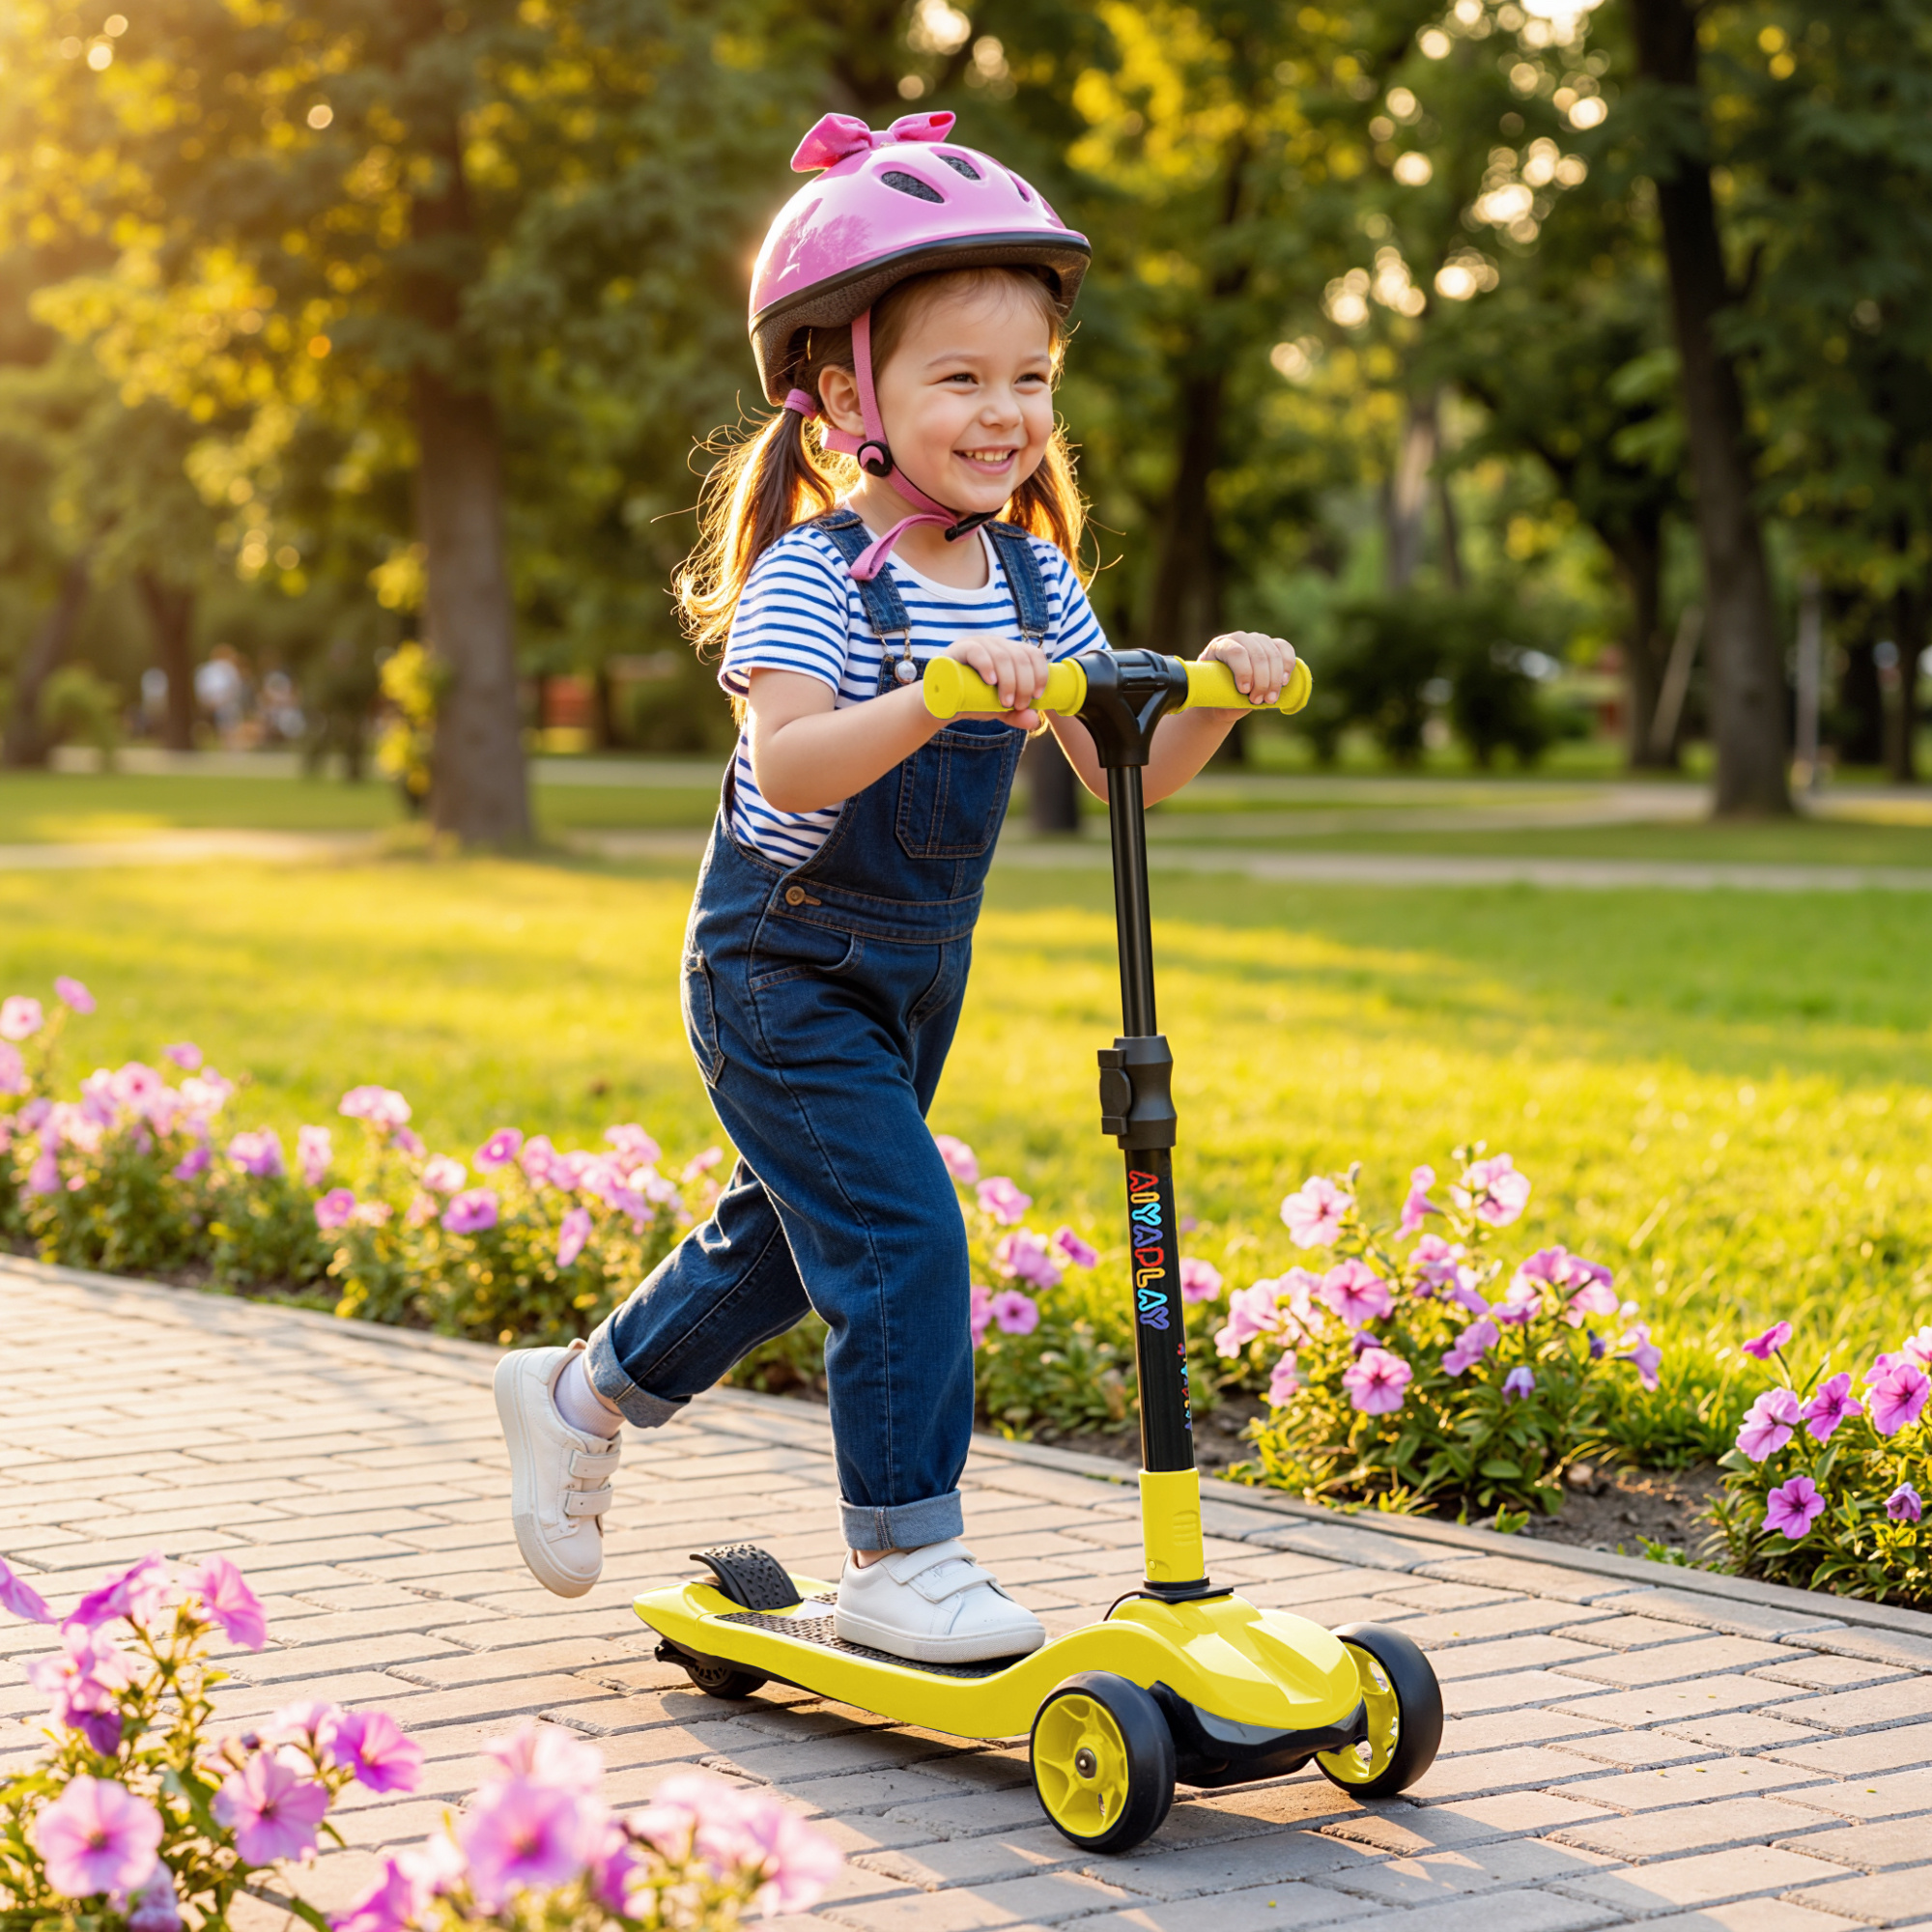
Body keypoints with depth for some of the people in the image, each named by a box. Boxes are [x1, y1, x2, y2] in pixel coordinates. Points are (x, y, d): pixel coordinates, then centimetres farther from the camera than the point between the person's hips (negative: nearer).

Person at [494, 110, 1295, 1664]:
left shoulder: (1029, 576, 0)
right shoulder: (813, 575, -21)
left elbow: (1127, 770, 1)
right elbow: (790, 762, -37)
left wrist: (1216, 693, -17)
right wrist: (935, 693, -50)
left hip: (915, 975, 8)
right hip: (780, 966, -8)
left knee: (797, 1232, 19)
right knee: (900, 1233, -15)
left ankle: (581, 1394, 41)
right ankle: (902, 1563, -4)